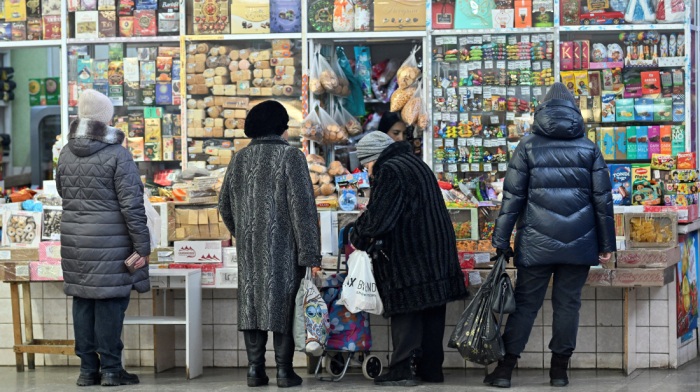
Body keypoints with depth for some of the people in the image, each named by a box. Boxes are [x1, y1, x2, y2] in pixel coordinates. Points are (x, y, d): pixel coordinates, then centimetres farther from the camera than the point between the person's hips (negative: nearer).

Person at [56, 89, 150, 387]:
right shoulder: (117, 154, -12)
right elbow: (132, 204, -12)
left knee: (82, 302, 10)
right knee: (110, 302, 0)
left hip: (74, 237, 6)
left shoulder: (66, 153, 6)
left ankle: (88, 369, 14)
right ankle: (111, 369, 3)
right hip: (110, 240, -6)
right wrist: (142, 246, -9)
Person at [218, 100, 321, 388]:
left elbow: (225, 205, 15)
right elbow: (303, 207, -11)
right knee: (284, 305, 1)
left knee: (252, 302, 7)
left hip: (249, 249, 5)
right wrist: (310, 254, -10)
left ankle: (255, 369, 7)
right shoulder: (291, 156, -7)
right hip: (283, 247, -5)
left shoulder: (240, 159, 8)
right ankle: (284, 370, 1)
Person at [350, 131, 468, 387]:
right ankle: (431, 368, 16)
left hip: (408, 257, -9)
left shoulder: (389, 172, -13)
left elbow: (377, 219, -17)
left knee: (406, 312, -5)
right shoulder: (416, 163, 18)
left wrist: (358, 238, 1)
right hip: (437, 254, 9)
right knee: (432, 312, 11)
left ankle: (402, 369, -5)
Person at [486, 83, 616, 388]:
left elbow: (512, 197, -2)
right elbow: (603, 199, 6)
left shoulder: (528, 146, 2)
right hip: (578, 244, 1)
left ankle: (505, 369, 2)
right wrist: (606, 244, 11)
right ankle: (559, 370, 11)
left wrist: (502, 242, 1)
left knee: (525, 303, 3)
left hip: (537, 244, -1)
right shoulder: (589, 148, 6)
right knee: (568, 303, 8)